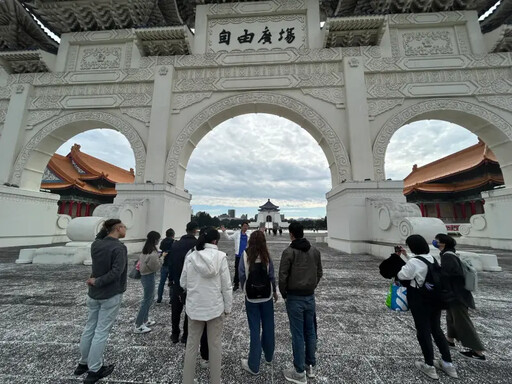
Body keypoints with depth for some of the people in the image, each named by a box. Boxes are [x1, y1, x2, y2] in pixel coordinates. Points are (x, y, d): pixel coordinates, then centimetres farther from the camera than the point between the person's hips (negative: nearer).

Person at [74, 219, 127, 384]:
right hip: (111, 295, -7)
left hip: (94, 294, 7)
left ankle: (83, 363, 38)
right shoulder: (119, 247, -23)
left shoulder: (95, 244, -1)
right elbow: (116, 272, -27)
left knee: (89, 328, 21)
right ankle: (94, 371, 20)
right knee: (101, 331, 6)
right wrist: (97, 282, -13)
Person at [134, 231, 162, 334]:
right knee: (147, 300, 4)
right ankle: (138, 326, 16)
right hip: (149, 277, -10)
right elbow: (156, 267, -17)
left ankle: (145, 320, 35)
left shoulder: (146, 249, 2)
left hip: (144, 275, 10)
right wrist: (161, 257, -8)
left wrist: (158, 255, 2)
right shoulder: (152, 254, -26)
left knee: (150, 297, 22)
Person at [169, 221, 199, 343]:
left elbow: (171, 263, 5)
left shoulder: (175, 244, 0)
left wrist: (171, 279, 14)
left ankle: (175, 334, 28)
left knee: (176, 309, 17)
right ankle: (186, 335, 20)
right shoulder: (197, 244, -15)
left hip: (177, 282, 4)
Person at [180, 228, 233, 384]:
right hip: (215, 307, -2)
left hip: (194, 307, 3)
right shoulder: (220, 256, -15)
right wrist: (228, 307, 2)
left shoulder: (190, 257, -7)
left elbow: (183, 283, 2)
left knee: (191, 345, 21)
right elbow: (226, 286, -11)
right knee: (215, 346, 17)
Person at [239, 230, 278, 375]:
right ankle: (269, 356, 40)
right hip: (266, 295, 1)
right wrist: (274, 291, 9)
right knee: (268, 326, 20)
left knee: (254, 329, 11)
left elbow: (241, 274, -14)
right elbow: (271, 275, -7)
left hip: (251, 297, -1)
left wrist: (245, 290, 4)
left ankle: (253, 365, 23)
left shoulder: (246, 255, -14)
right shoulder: (267, 256, -12)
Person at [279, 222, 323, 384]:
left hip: (295, 298, -5)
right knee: (310, 331, 18)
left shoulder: (289, 251, -18)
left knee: (297, 334, 7)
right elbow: (319, 273, 8)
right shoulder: (315, 251, 0)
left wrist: (283, 293, 0)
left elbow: (283, 276, -16)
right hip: (310, 297, 6)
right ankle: (310, 366, 34)